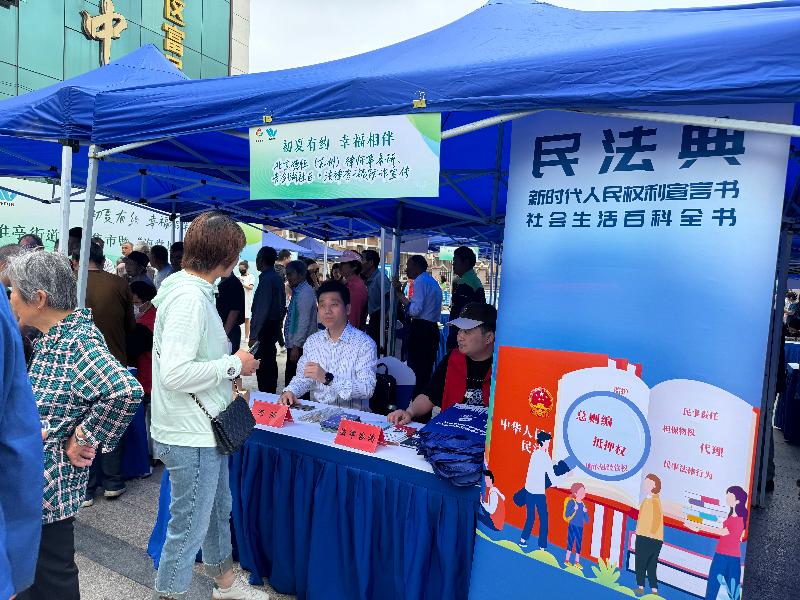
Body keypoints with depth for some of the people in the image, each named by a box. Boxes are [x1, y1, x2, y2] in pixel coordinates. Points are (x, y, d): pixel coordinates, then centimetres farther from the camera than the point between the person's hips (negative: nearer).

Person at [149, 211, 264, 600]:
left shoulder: (193, 289, 8)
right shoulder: (190, 297, -24)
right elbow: (174, 373, -31)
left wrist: (230, 363, 8)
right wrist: (234, 365, -20)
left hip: (206, 430, 11)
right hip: (191, 437, -11)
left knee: (219, 509, 26)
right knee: (189, 527, 7)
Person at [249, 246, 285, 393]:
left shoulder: (266, 279, -16)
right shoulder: (278, 278, 13)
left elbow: (261, 310, -20)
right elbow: (282, 305, 17)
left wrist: (253, 335, -18)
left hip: (264, 327, -10)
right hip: (274, 325, 10)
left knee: (262, 366, -6)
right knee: (270, 363, 17)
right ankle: (271, 394, 27)